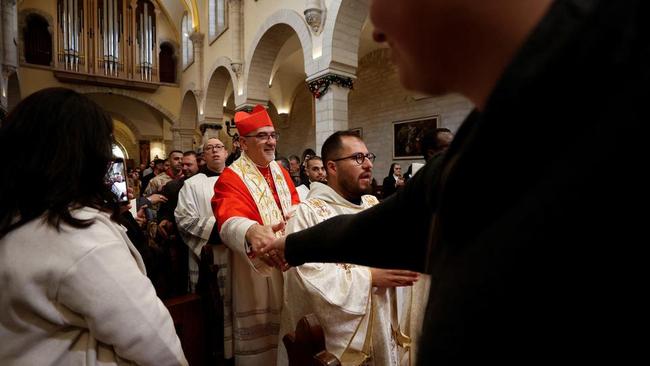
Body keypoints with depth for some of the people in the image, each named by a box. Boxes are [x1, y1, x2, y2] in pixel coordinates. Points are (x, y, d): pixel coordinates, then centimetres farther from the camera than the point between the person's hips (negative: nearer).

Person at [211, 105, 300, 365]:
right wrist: (253, 231, -55)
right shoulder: (231, 178, -15)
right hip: (255, 270, -6)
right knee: (259, 336, 8)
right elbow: (230, 220, -33)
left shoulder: (281, 172, 8)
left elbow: (295, 207, 13)